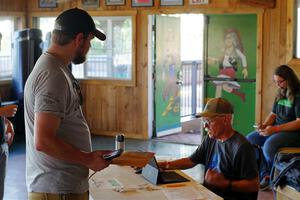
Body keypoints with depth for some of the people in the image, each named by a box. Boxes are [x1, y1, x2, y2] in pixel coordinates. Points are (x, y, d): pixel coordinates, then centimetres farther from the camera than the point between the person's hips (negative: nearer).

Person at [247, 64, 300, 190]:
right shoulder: (280, 94, 11)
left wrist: (275, 129, -27)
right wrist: (264, 125, -6)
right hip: (276, 129, 9)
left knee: (269, 145, -33)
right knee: (249, 140, -8)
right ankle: (265, 175, -11)